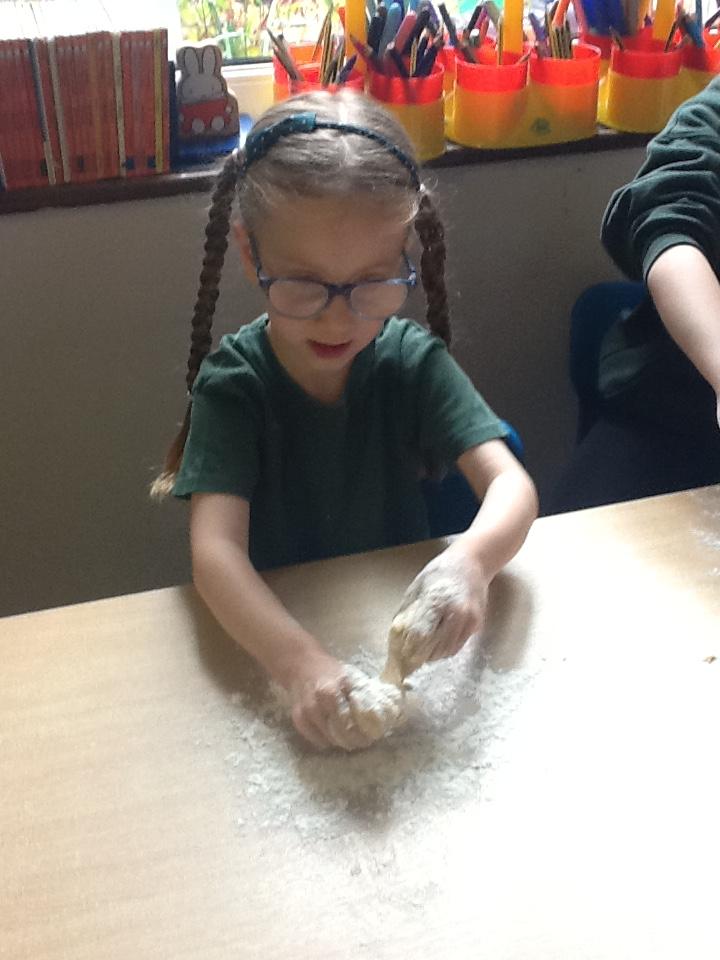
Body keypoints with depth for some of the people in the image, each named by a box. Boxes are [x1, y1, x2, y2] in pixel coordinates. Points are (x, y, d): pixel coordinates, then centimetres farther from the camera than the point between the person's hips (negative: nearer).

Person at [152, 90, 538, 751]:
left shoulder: (412, 361, -8)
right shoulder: (232, 382, -14)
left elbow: (511, 485, -17)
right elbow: (215, 549, -25)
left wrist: (470, 561, -40)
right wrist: (299, 663, -43)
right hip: (268, 642, -2)